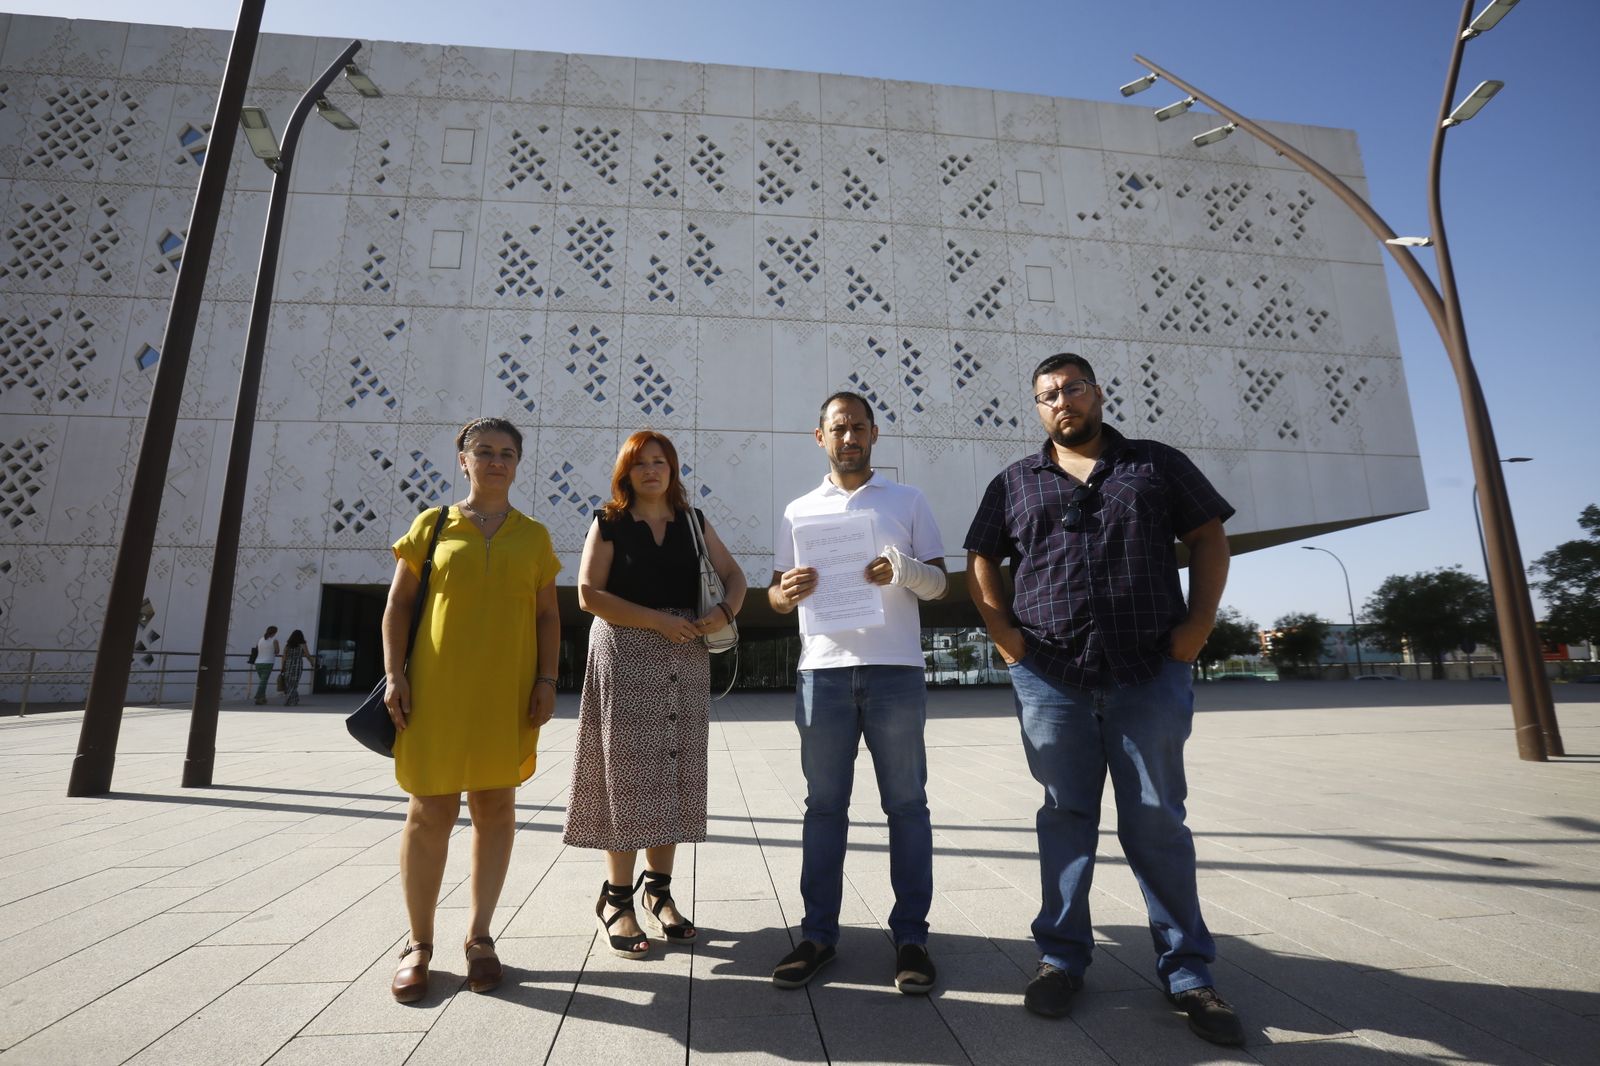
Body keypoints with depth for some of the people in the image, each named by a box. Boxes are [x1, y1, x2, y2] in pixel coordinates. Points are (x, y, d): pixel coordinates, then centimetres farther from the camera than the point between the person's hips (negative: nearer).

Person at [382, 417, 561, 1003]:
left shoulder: (534, 536, 8)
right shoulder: (431, 523, 7)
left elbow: (548, 615, 8)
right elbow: (397, 605, 6)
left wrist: (546, 679, -2)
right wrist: (395, 674, -4)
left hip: (506, 691, 1)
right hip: (436, 687, -1)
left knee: (496, 807, 7)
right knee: (430, 810, 1)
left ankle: (479, 935, 22)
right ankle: (419, 943, 19)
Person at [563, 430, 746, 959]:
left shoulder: (693, 522, 12)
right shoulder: (609, 523, 3)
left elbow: (734, 576, 14)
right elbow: (588, 593, -7)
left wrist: (724, 612, -9)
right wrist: (659, 620, -14)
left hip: (686, 658, 4)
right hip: (626, 655, -3)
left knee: (675, 774, 7)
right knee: (628, 773, -2)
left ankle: (658, 891, 21)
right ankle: (617, 899, 12)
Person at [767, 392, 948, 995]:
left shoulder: (908, 501, 10)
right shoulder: (799, 511, 14)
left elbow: (939, 583, 7)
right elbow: (776, 596, 14)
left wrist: (901, 570, -15)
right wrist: (788, 592, -11)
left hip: (895, 669, -1)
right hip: (822, 670, 2)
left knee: (906, 804, 3)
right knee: (824, 805, 7)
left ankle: (910, 935, 15)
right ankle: (818, 934, 17)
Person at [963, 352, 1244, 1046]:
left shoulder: (1159, 465, 9)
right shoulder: (1013, 484, 10)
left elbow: (1208, 539, 8)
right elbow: (980, 561, 10)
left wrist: (1198, 624, -3)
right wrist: (1005, 635, -2)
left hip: (1151, 674, 0)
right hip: (1050, 678, 1)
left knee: (1158, 823, 8)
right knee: (1065, 819, 10)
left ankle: (1187, 971, 23)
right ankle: (1061, 958, 23)